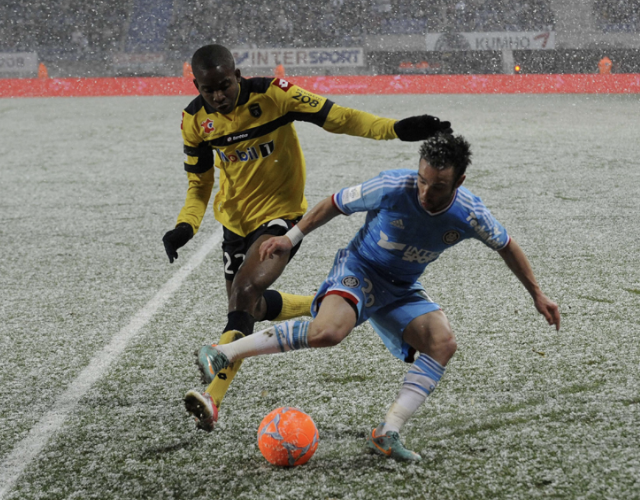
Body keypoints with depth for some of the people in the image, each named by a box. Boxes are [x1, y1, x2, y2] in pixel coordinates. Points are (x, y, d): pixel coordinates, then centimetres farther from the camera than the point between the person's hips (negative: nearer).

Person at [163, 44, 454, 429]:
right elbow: (199, 183, 6)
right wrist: (186, 226, -12)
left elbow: (336, 118, -20)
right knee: (251, 307, 16)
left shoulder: (272, 94, -20)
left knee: (244, 292, -26)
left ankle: (213, 396, -27)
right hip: (235, 220, 6)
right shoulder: (195, 120, -6)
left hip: (281, 214, -6)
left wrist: (397, 129, -33)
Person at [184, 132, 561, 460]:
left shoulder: (471, 215, -15)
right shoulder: (392, 188, -24)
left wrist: (537, 294, 11)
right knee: (328, 332, -34)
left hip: (403, 290, 5)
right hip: (359, 270, -5)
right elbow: (338, 203, -6)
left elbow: (506, 246, 5)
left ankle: (388, 433, -18)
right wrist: (293, 237, -3)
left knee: (443, 342, -21)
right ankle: (222, 353, -25)